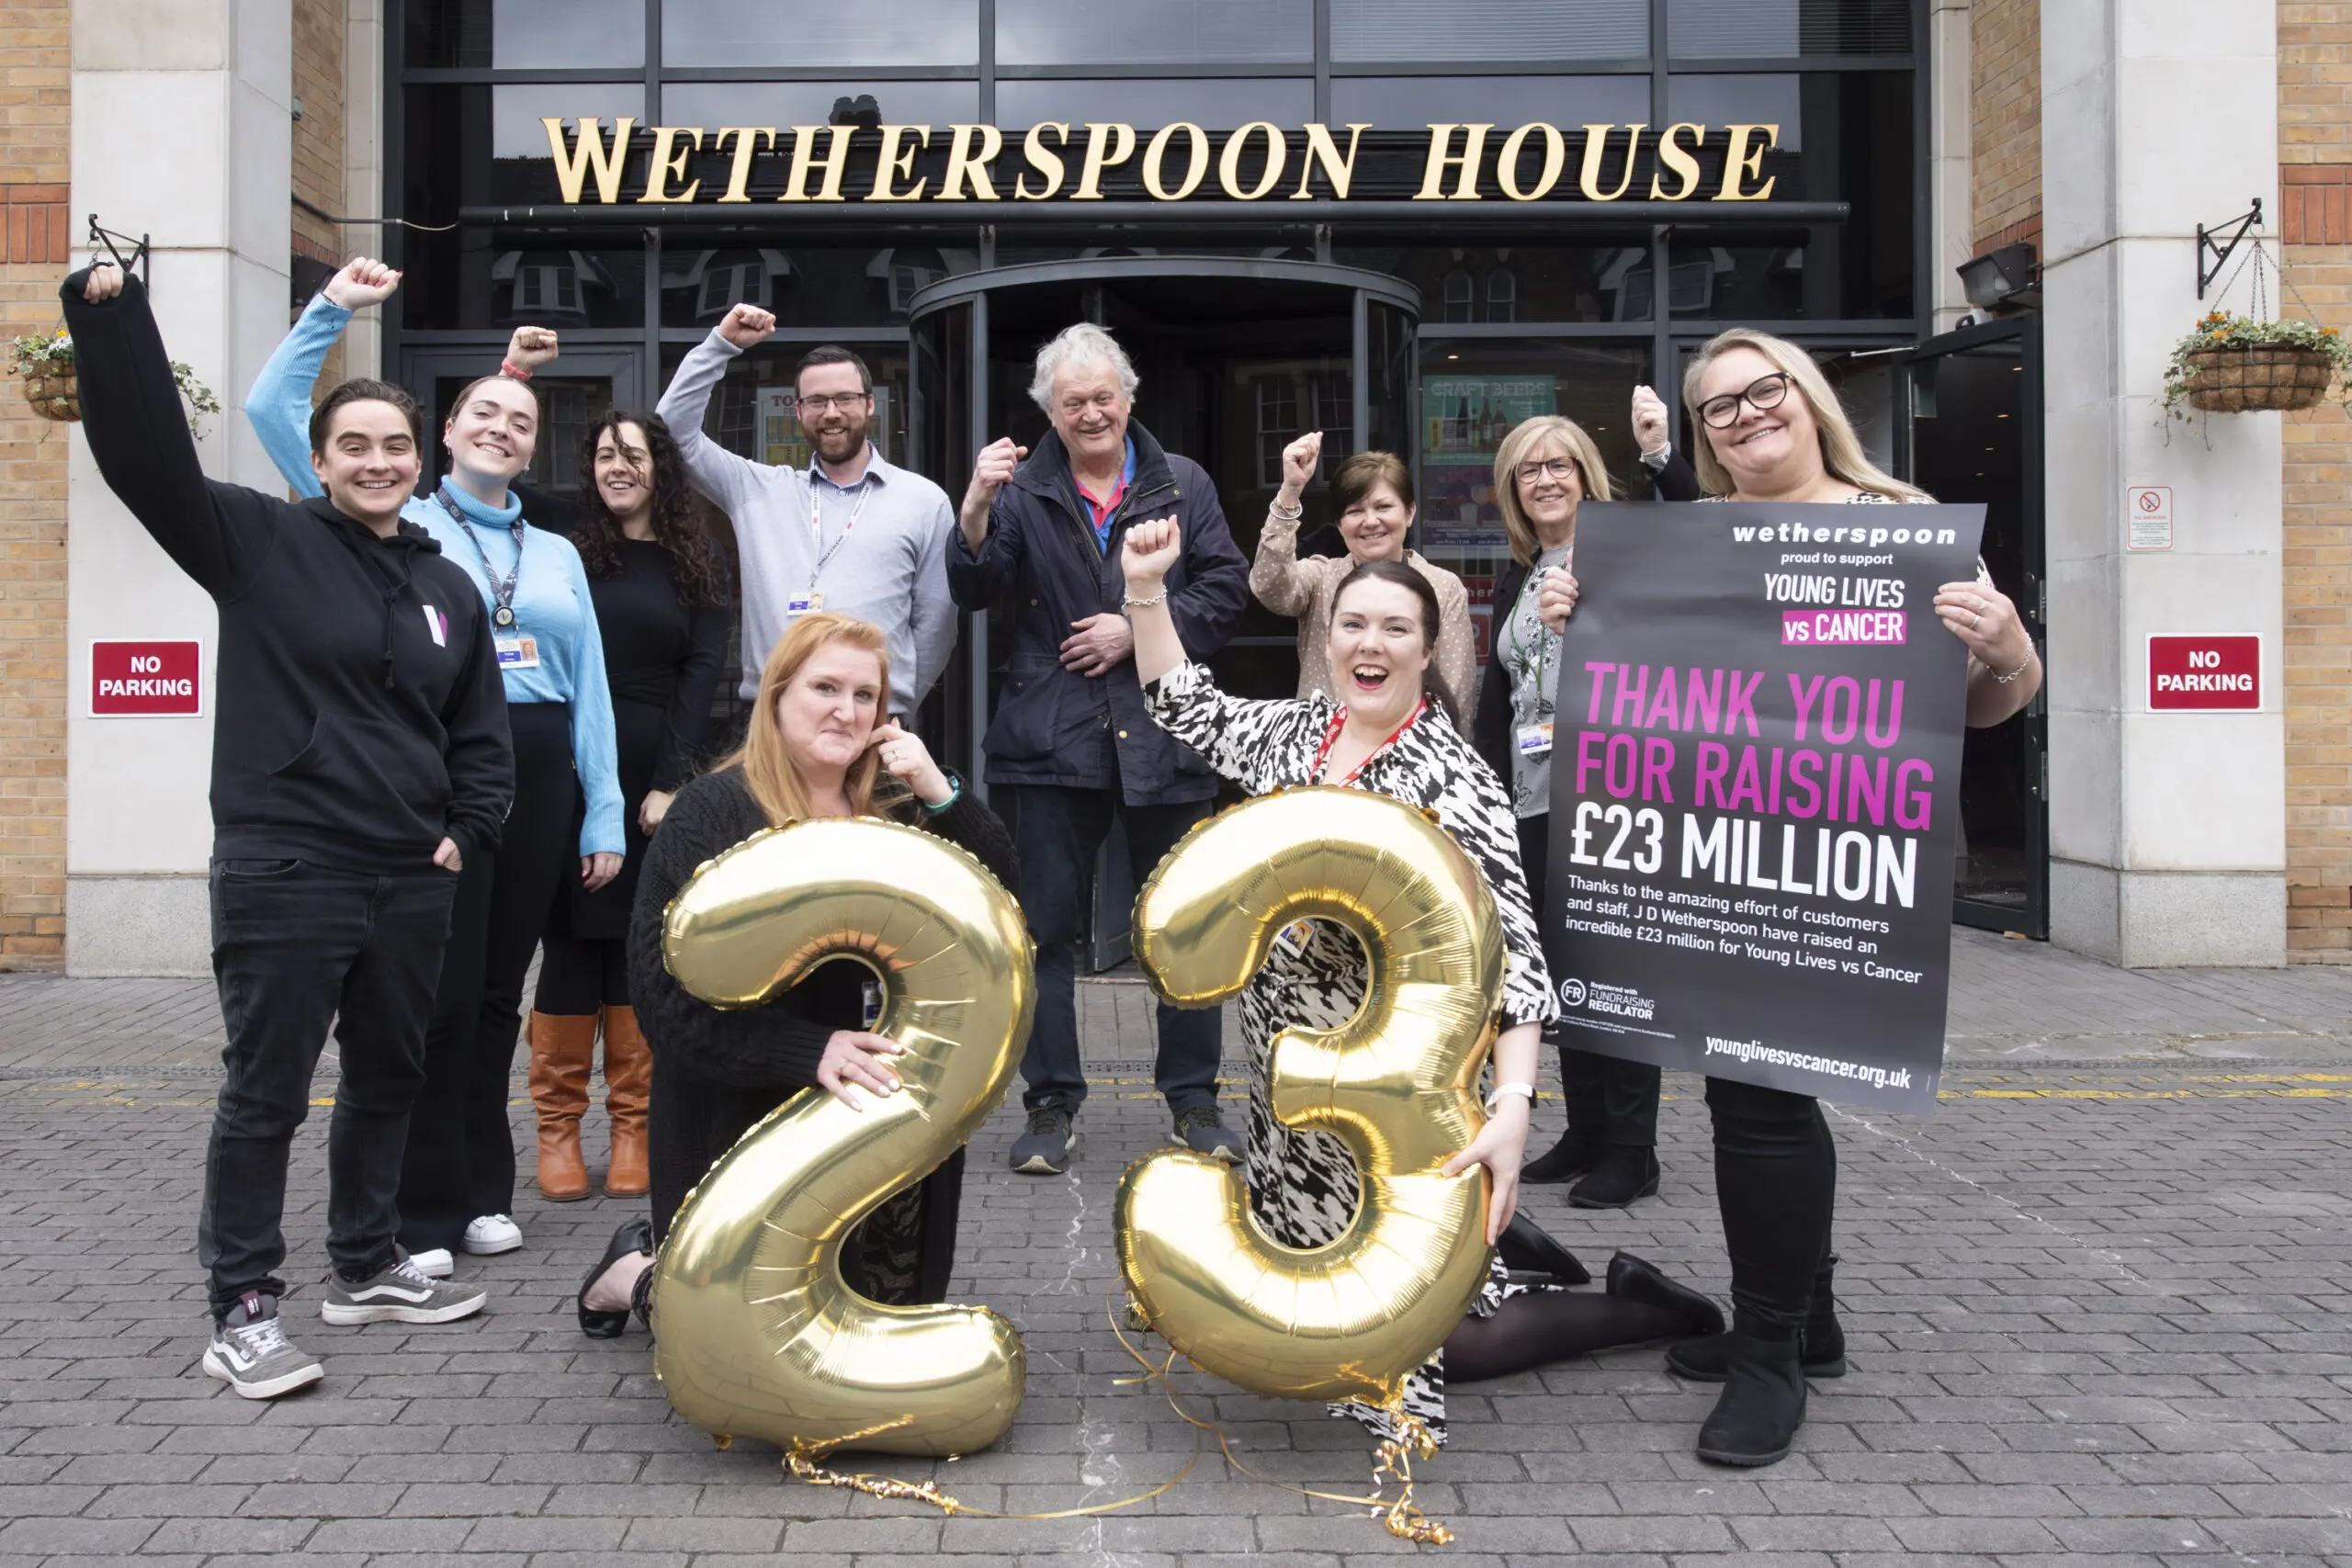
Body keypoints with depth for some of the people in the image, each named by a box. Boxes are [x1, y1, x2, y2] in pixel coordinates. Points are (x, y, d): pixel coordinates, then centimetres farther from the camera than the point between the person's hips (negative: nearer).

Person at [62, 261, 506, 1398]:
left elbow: (480, 733, 17)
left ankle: (366, 1268, 33)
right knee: (265, 1093, 0)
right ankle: (242, 1311, 12)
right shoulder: (259, 542, -2)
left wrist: (467, 833, 5)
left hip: (411, 880, 6)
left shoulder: (447, 587, 11)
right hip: (282, 874, -6)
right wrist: (109, 316, -25)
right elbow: (148, 454, -16)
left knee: (389, 1079, 16)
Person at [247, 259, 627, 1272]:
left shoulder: (557, 554, 18)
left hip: (539, 773, 4)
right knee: (442, 990, -4)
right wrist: (331, 311, -4)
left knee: (499, 989, 10)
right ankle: (428, 1213, 6)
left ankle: (484, 1193, 21)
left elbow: (591, 688, 14)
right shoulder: (395, 526, 8)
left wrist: (603, 815, 9)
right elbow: (273, 409, 0)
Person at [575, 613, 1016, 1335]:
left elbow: (1002, 891, -5)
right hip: (732, 1113, -5)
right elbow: (664, 984, -22)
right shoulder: (711, 812, -14)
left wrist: (939, 791, -18)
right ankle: (643, 1275, 34)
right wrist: (809, 1052, -32)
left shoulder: (889, 806, 2)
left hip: (848, 1098, 6)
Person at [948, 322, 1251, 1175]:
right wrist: (977, 507, -21)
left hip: (1165, 736, 1)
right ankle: (1053, 1104, 15)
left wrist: (1139, 629, -9)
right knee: (1047, 929, 4)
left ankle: (1193, 1098, 22)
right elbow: (974, 592, -4)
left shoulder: (1183, 484, 8)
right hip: (1053, 740, 0)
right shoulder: (1023, 489, 5)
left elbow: (1227, 590, 3)